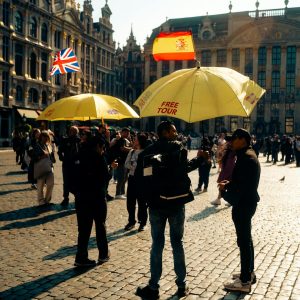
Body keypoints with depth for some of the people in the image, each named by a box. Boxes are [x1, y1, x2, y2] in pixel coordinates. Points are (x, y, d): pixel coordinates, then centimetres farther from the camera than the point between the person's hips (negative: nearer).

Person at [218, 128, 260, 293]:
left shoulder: (246, 157, -21)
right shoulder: (248, 154, 11)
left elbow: (243, 186, -26)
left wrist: (225, 190, -12)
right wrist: (229, 183, 3)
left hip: (243, 204, -11)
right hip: (247, 202, 11)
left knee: (244, 241, -2)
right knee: (246, 239, 20)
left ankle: (245, 281, 8)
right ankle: (249, 272, 34)